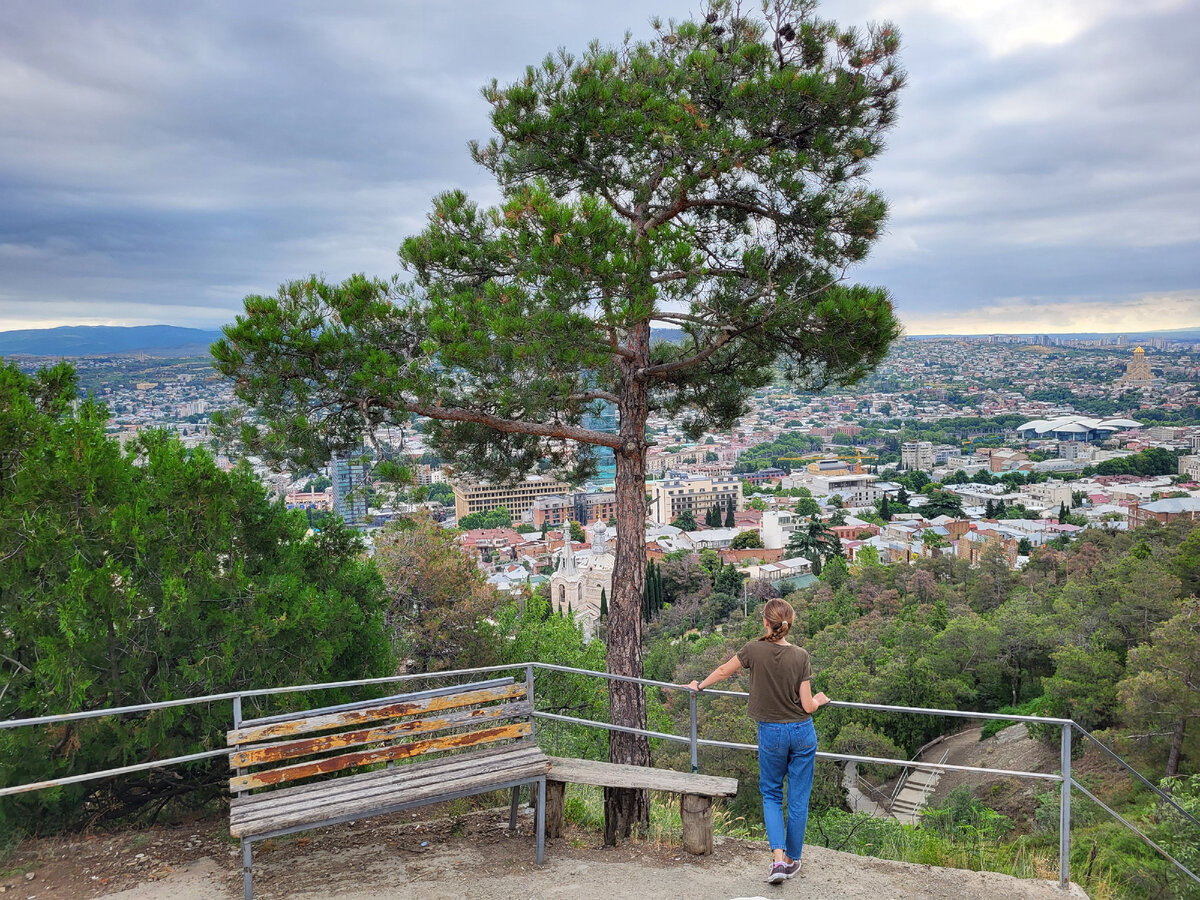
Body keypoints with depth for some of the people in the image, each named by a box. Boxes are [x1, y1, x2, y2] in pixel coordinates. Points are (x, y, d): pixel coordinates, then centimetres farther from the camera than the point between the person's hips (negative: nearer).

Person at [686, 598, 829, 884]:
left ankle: (778, 858, 1)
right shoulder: (800, 656, -12)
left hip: (771, 733, 0)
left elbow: (722, 671, 4)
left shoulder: (754, 650, -13)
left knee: (771, 794, 16)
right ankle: (792, 859, 24)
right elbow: (808, 706, -10)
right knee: (798, 797, 13)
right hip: (802, 732, 0)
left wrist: (700, 685, 22)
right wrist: (820, 699, 13)